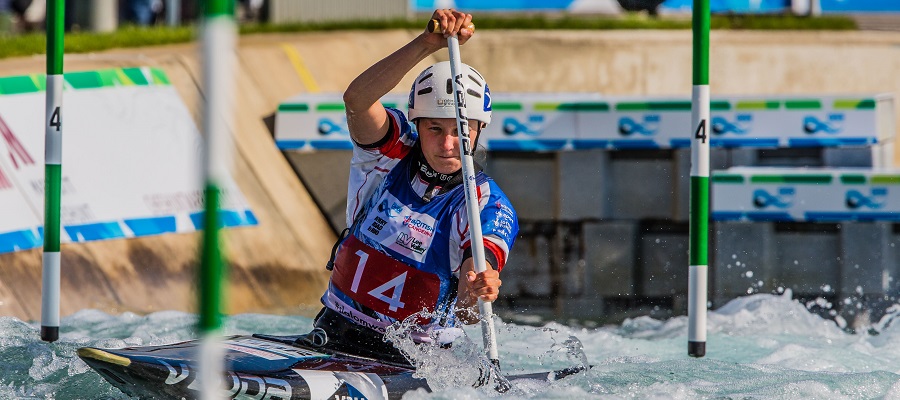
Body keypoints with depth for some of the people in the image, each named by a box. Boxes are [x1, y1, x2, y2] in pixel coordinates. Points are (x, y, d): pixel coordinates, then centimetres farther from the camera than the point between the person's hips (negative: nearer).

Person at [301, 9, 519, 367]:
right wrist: (428, 44, -36)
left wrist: (476, 288, -50)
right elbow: (357, 99, -23)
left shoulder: (490, 206, -8)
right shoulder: (392, 153, -2)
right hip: (336, 334, 1)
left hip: (417, 354, -1)